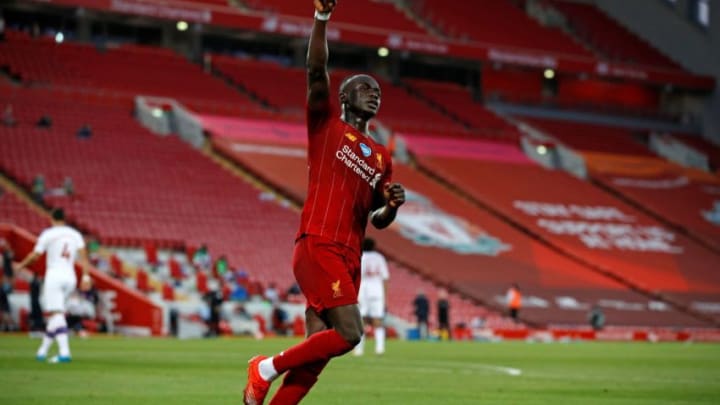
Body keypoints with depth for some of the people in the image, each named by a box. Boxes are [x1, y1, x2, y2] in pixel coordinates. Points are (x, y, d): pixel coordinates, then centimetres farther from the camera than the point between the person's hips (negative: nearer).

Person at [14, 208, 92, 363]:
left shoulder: (47, 234, -2)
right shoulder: (75, 235, 10)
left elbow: (35, 255, 0)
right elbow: (83, 256, 0)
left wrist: (20, 266, 16)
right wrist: (86, 276, -2)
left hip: (54, 276, -5)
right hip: (70, 277, 5)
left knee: (57, 315, -11)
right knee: (56, 314, 16)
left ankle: (64, 352, -24)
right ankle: (43, 350, 21)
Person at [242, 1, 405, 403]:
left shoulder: (381, 156, 22)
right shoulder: (326, 123, 6)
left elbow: (377, 220, 24)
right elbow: (317, 71, -9)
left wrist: (392, 205, 2)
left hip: (350, 259, 7)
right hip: (318, 247, -6)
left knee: (315, 358, 1)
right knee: (350, 333, -19)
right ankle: (267, 367, -1)